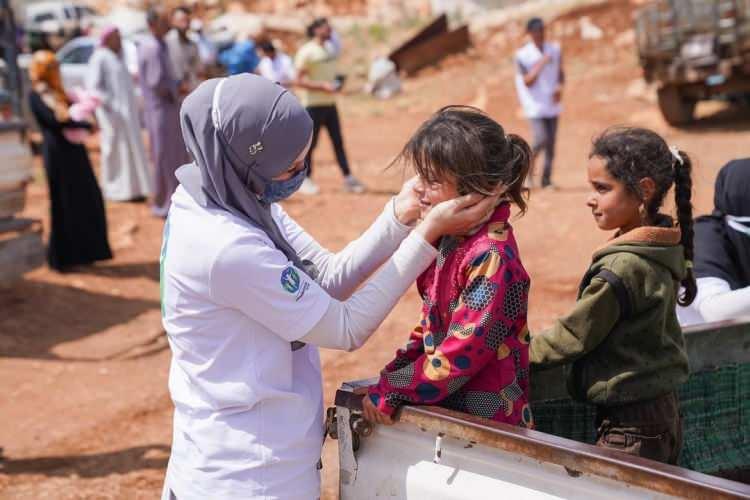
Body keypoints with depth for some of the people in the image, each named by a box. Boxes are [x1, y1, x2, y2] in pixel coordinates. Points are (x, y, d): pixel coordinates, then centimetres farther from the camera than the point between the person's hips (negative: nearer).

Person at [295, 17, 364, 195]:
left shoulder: (330, 48, 13)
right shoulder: (306, 52, -12)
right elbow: (299, 81, -15)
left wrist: (337, 83, 4)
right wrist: (323, 86, -21)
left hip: (330, 103, 7)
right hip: (313, 105, -7)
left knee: (338, 141, 7)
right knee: (311, 143, 0)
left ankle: (348, 178, 10)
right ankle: (305, 179, 12)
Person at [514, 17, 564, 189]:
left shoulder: (554, 50, 8)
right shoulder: (523, 55, -7)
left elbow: (560, 73, 17)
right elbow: (527, 82, -11)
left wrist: (560, 87, -3)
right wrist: (540, 65, -20)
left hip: (552, 104, 5)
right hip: (535, 105, -5)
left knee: (551, 142, 3)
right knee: (541, 139, -16)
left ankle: (546, 179, 10)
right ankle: (529, 168, 11)